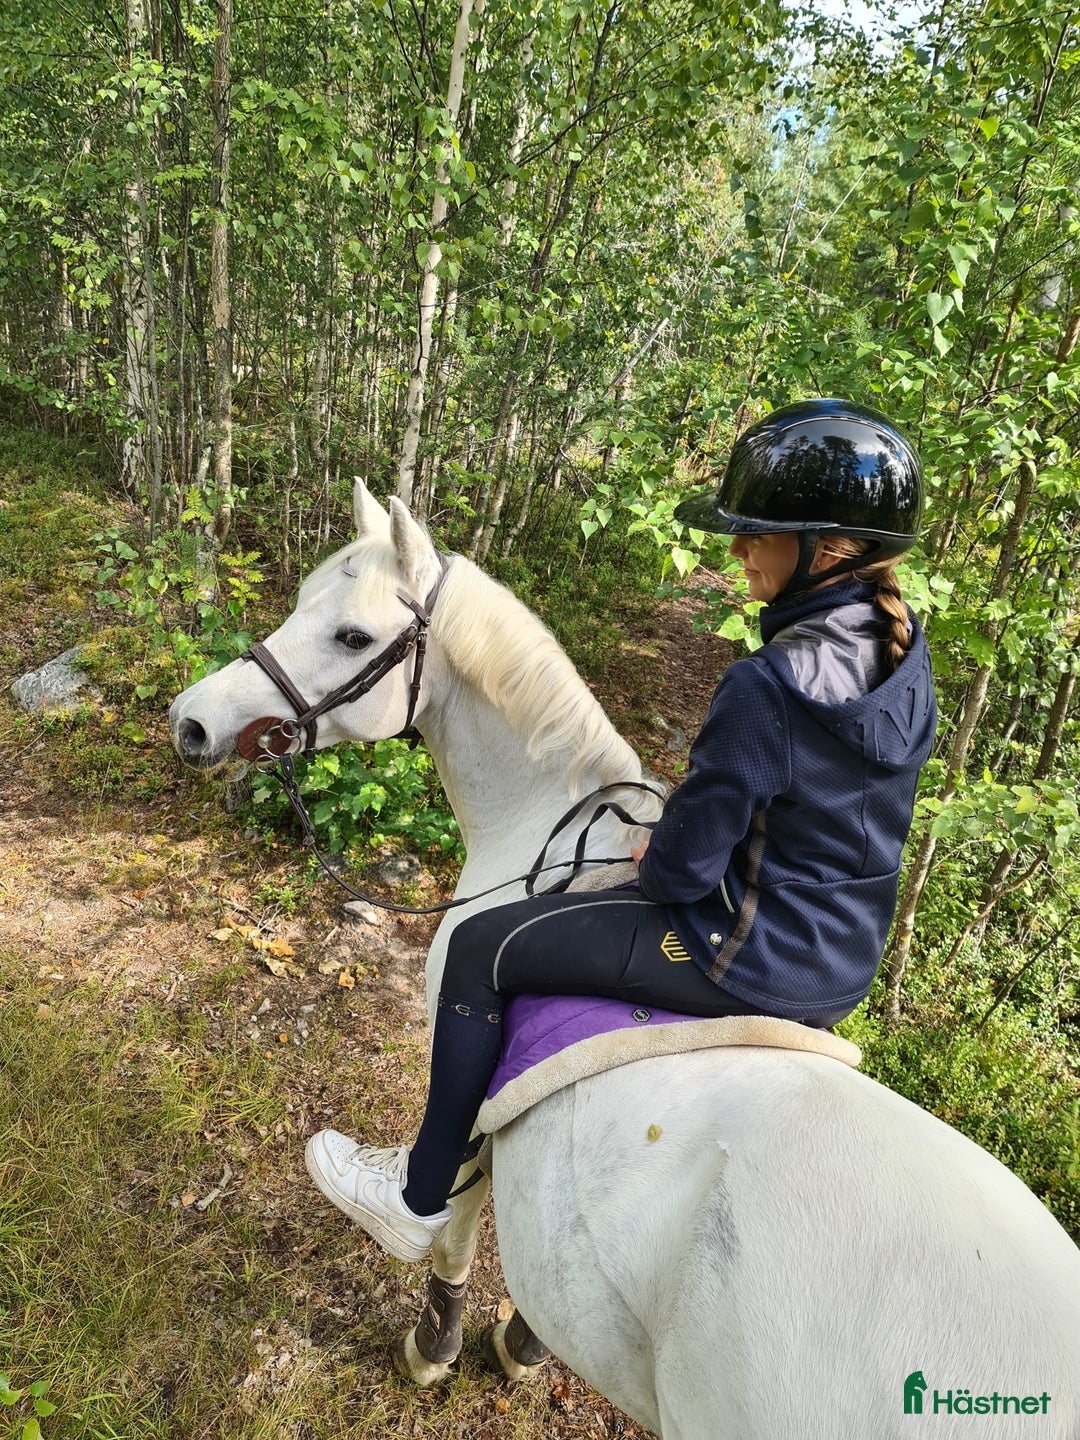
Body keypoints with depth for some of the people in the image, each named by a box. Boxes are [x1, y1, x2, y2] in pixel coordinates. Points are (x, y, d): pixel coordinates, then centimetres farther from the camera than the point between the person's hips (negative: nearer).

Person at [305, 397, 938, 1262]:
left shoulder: (768, 688, -30)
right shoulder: (906, 655, -2)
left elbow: (684, 866, -24)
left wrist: (653, 862, 0)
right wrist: (676, 841, 10)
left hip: (751, 957, -9)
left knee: (482, 948, 1)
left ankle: (419, 1198, 18)